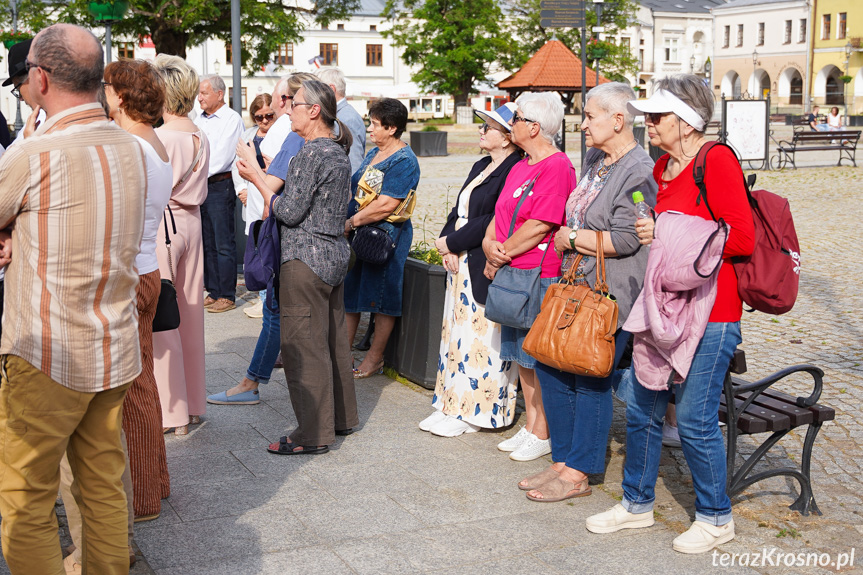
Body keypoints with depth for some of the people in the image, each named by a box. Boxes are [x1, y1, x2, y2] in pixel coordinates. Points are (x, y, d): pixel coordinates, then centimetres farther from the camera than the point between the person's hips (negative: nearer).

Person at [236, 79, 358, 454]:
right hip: (335, 253, 10)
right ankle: (341, 418, 26)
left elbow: (291, 212, -17)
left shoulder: (311, 154, -17)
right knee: (333, 340, 16)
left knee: (303, 345, -3)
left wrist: (258, 180, -7)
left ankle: (313, 434, 2)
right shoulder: (338, 151, 12)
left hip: (306, 259, -10)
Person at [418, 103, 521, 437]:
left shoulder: (515, 170, -15)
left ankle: (474, 412, 9)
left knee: (479, 338, -2)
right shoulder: (481, 167, 16)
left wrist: (451, 242, -13)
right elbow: (459, 210, 18)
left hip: (486, 269, -10)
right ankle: (452, 406, 23)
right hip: (461, 265, 10)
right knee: (456, 334, 13)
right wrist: (448, 244, 1)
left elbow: (494, 222, -21)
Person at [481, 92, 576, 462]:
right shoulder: (520, 167, 17)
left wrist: (501, 253, -10)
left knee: (540, 356, -2)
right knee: (522, 354, 14)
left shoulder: (557, 167, -13)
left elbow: (539, 227, -19)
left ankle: (542, 434, 8)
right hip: (511, 273, 9)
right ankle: (530, 426, 25)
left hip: (541, 276, -9)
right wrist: (490, 245, -4)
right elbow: (499, 214, 16)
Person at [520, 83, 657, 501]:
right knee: (550, 367, 11)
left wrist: (570, 237, -10)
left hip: (609, 294, -9)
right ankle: (562, 461, 23)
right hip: (575, 284, 9)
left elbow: (624, 240, -22)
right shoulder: (595, 160, 13)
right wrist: (569, 238, 6)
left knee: (591, 381, 0)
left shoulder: (639, 172, -15)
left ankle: (577, 475, 12)